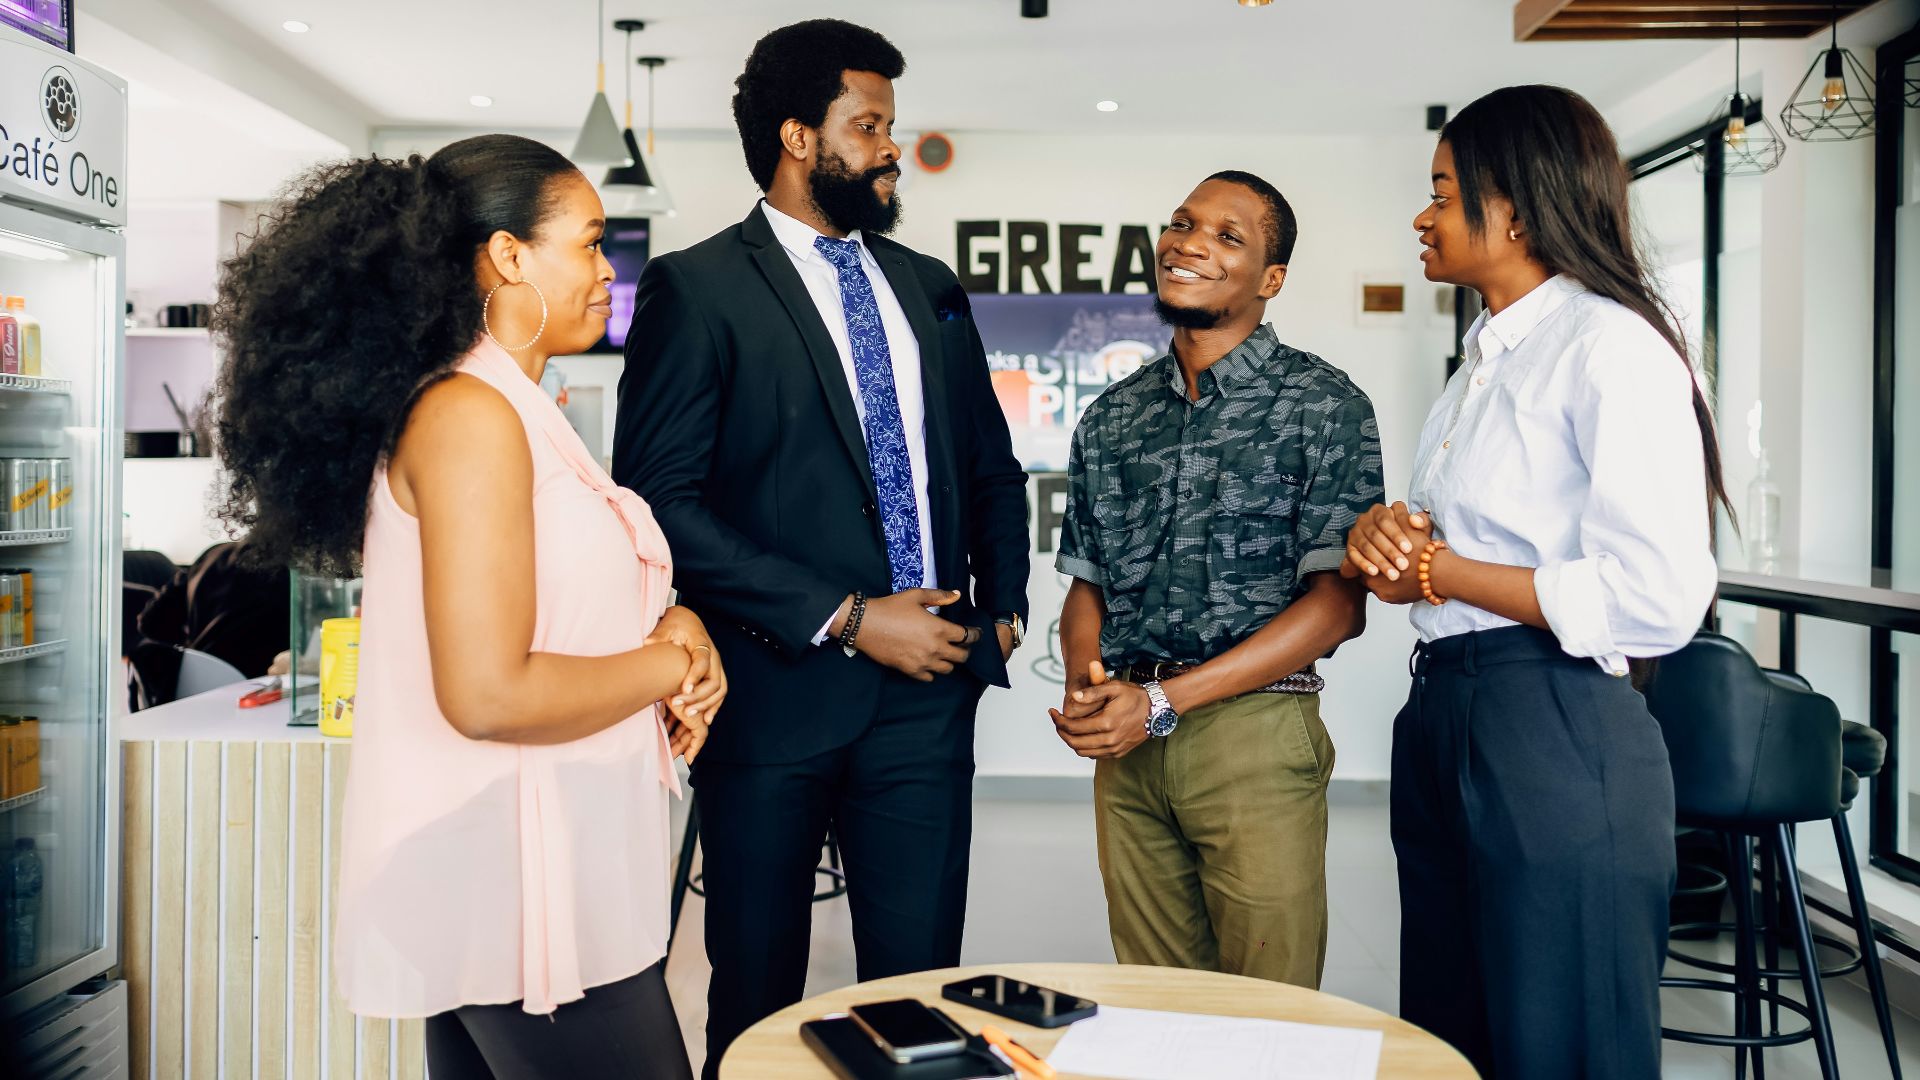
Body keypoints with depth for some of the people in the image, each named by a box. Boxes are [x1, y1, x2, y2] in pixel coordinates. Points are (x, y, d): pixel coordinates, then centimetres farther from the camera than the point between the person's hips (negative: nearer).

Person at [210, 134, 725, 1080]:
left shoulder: (508, 412, 13)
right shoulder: (471, 417, -16)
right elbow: (489, 696, -24)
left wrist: (664, 630, 2)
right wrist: (668, 663, -10)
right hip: (518, 888, -9)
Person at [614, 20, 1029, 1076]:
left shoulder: (928, 287, 15)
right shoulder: (697, 286, -4)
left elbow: (992, 467, 22)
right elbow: (662, 501, -13)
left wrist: (1001, 609, 7)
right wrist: (846, 620, -14)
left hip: (928, 689, 5)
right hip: (778, 692, -4)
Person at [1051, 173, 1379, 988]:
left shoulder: (1324, 406, -3)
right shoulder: (1112, 417, 13)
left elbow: (1339, 606, -9)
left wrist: (1164, 700, -15)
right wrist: (1085, 687, -6)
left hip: (1253, 731, -4)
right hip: (1127, 745, 4)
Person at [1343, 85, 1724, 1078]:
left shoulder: (1612, 346, -12)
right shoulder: (1488, 356, 17)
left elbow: (1655, 603, -21)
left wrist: (1438, 572, -14)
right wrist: (1384, 532, 0)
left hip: (1556, 735, -9)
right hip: (1441, 717, 9)